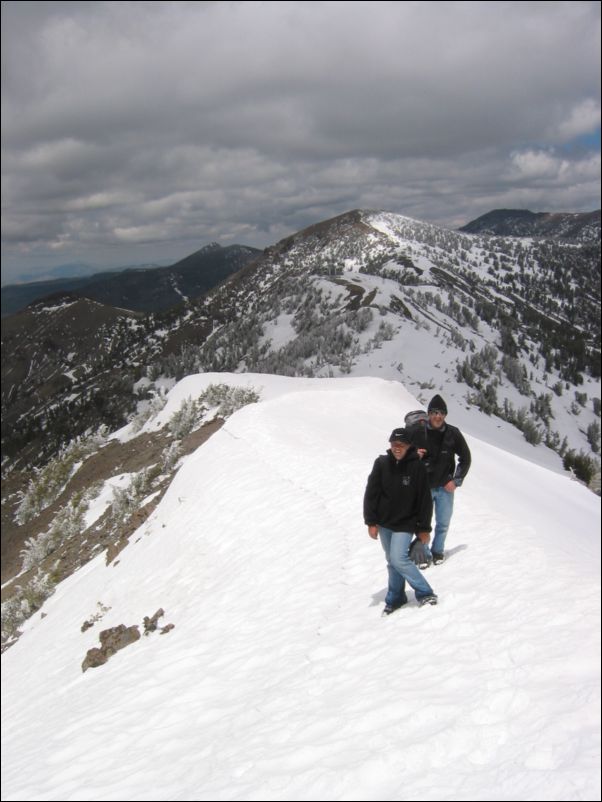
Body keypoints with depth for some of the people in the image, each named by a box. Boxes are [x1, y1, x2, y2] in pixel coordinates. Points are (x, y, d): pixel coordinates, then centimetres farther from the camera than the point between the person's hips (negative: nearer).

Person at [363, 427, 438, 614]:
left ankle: (425, 593, -1)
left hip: (405, 524, -4)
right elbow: (371, 493, -1)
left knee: (399, 559, -15)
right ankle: (395, 598, 26)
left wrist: (424, 528, -5)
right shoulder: (381, 464, -5)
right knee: (391, 562, 12)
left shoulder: (417, 467, -11)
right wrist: (371, 522, -4)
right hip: (384, 523, 4)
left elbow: (425, 500, -6)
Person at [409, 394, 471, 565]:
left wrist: (456, 481, -2)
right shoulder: (416, 432, -12)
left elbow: (465, 458, 5)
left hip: (445, 488, 1)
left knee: (443, 523, 13)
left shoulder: (453, 434, -8)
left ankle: (438, 551, 34)